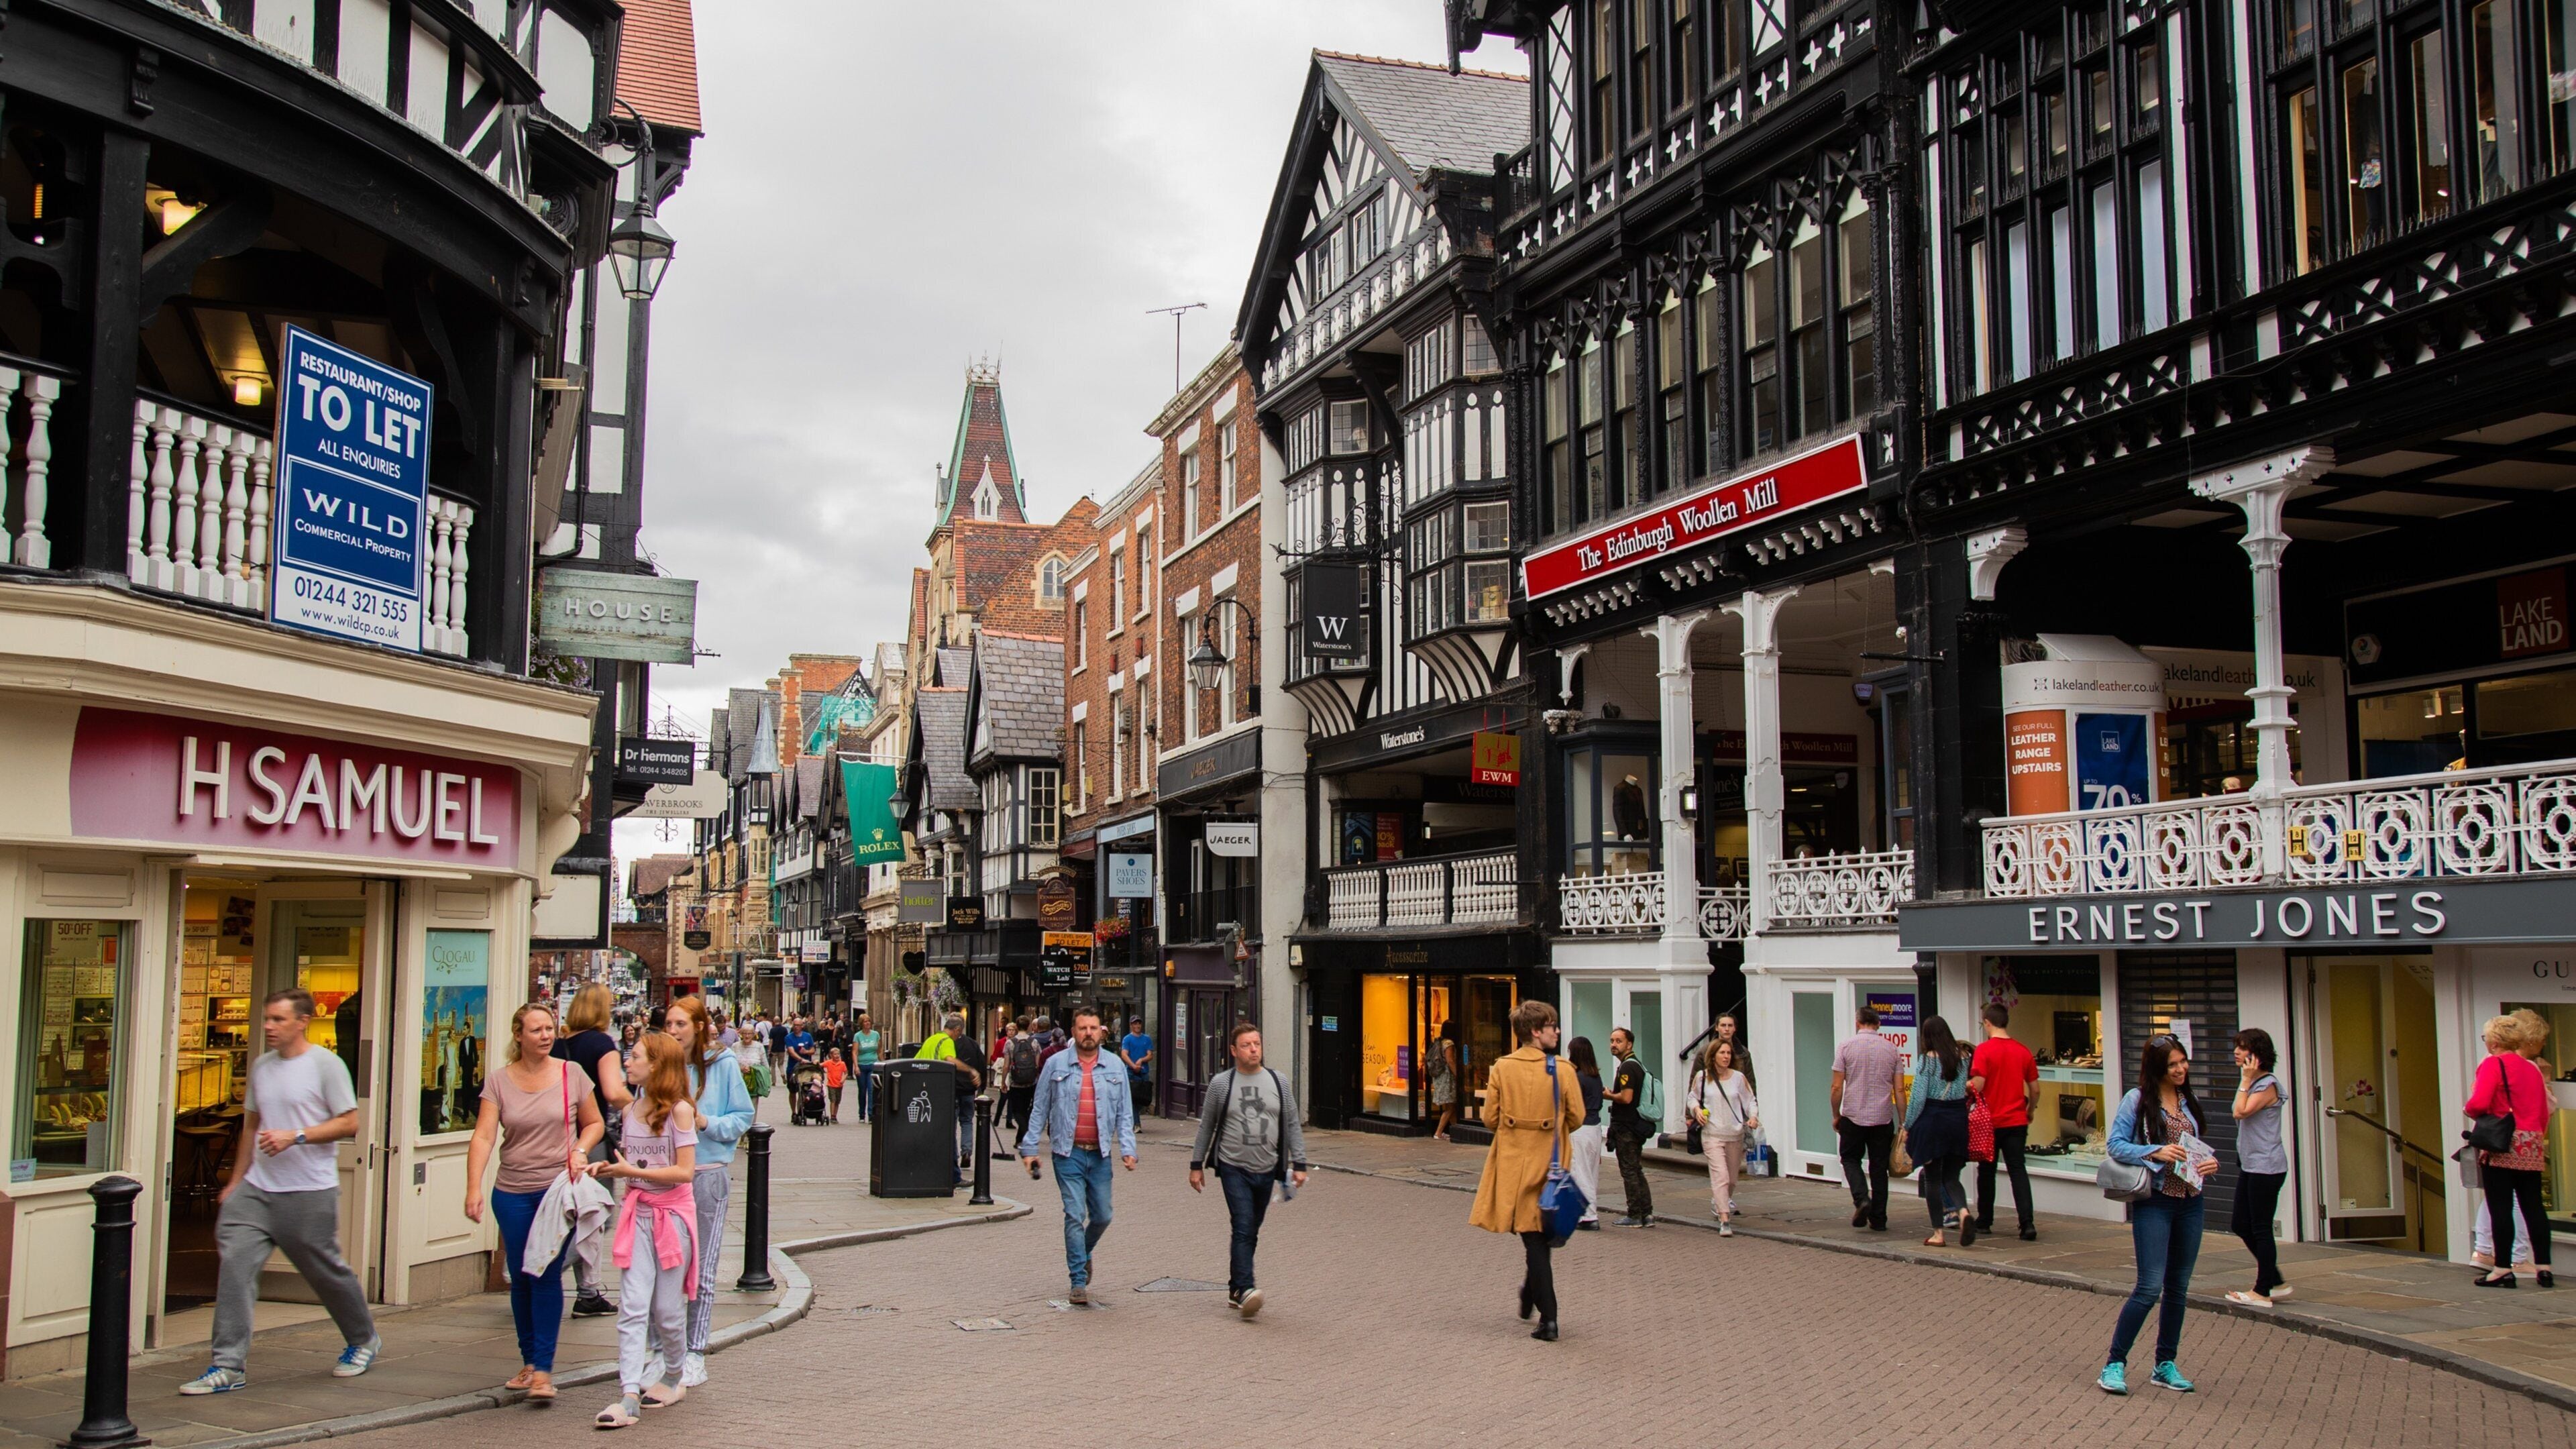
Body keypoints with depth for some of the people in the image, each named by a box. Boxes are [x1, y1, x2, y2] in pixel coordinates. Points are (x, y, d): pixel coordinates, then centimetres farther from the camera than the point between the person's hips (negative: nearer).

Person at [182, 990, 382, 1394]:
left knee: (326, 1270, 6)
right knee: (234, 1262, -10)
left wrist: (296, 1137, -19)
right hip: (257, 1188, 5)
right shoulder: (261, 1066, 12)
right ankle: (229, 1366, -5)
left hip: (310, 1192, -5)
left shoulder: (325, 1065, -7)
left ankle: (364, 1341, 29)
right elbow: (252, 1125, 22)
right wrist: (236, 1180, 20)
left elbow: (349, 1124, -9)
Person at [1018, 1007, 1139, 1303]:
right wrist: (1030, 1148, 1)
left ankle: (1084, 1254, 38)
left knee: (1102, 1216, 8)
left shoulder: (1114, 1067, 5)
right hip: (1068, 1153, -2)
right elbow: (1039, 1109, 5)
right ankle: (1079, 1281, 2)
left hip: (1100, 1154, 2)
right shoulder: (1056, 1065, 0)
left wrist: (1127, 1149, -3)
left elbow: (1125, 1112, 7)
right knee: (1075, 1215, -6)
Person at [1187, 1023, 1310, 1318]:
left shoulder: (1278, 1082, 6)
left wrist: (1299, 1164, 3)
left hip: (1266, 1171, 3)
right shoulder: (1221, 1084, 0)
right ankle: (1245, 1290, -21)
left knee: (1251, 1233, 10)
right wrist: (1196, 1165, 7)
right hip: (1234, 1168, -3)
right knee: (1243, 1228, -15)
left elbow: (1292, 1126, 9)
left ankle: (1235, 1288, 21)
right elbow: (1206, 1126, 7)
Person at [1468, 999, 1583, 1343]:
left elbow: (1490, 1118, -2)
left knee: (1533, 1238, 2)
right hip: (1550, 1161, 0)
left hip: (1514, 1160, 0)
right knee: (1542, 1234, 19)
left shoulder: (1501, 1069, -6)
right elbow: (1577, 1118, -3)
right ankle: (1531, 1296, 32)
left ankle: (1549, 1317, -3)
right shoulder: (1562, 1070, -9)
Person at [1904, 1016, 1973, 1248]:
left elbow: (1918, 1097, -10)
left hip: (1932, 1121, -4)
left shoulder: (1927, 1060, -8)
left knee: (1932, 1179, 7)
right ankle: (1962, 1212, -17)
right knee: (1951, 1178, 11)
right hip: (1959, 1121, 4)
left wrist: (1908, 1127, -2)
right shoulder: (1963, 1059, 5)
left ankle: (1938, 1233, 8)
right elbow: (1966, 1090, 6)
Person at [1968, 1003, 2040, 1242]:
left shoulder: (1984, 1050, -12)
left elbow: (1977, 1086, -17)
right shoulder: (2024, 1051, 2)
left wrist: (1966, 1087, 6)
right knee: (2018, 1170, 2)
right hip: (2017, 1121, 3)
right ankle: (2028, 1222, -11)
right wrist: (2029, 1112, 25)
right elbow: (2034, 1089, 7)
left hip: (1990, 1121, -3)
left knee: (1987, 1171, 11)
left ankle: (1984, 1221, 21)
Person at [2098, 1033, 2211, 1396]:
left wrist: (2209, 1161, -1)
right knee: (2150, 1287, -11)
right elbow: (2115, 1144, -11)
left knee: (2178, 1288, 10)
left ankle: (2166, 1365, 20)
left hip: (2190, 1202, 6)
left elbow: (2196, 1147, 20)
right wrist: (2156, 1153, -24)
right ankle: (2115, 1363, -2)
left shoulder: (2190, 1102, 12)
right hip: (2155, 1201, -6)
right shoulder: (2137, 1100, -6)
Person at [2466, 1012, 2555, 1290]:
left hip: (2501, 1147, -6)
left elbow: (2479, 1103, -19)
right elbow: (2544, 1113, 15)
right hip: (2532, 1149, 7)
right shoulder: (2533, 1069, 13)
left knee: (2501, 1208, -3)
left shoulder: (2493, 1064, -8)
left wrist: (2467, 1107, 2)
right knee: (2533, 1206, 10)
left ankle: (2503, 1269, -3)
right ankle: (2543, 1267, 10)